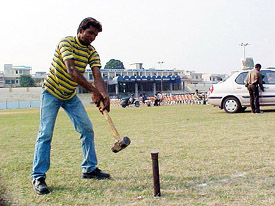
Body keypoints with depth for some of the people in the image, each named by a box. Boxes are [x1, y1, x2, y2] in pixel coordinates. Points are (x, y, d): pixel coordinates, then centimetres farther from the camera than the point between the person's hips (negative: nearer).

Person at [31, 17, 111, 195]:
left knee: (87, 129, 3)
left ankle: (90, 169, 16)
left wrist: (104, 95, -34)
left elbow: (97, 76, -15)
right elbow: (71, 71, -34)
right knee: (45, 133, -10)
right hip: (51, 93, -6)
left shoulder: (92, 52, -3)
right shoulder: (66, 43, -21)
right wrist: (93, 91, -37)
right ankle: (38, 176, -6)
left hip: (71, 95, 6)